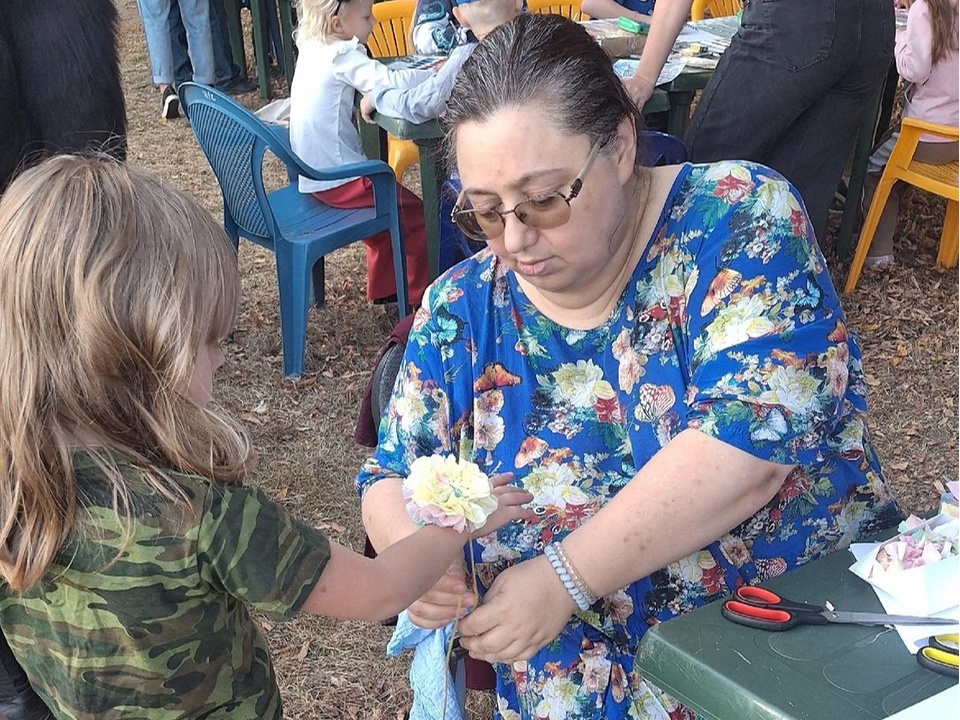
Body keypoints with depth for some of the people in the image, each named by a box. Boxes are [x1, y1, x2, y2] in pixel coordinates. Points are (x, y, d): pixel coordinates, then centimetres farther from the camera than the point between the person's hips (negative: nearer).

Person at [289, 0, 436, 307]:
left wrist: (420, 72, -1)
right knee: (416, 214, 1)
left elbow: (377, 74, 11)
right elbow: (391, 82, -30)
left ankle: (383, 289, 34)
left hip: (315, 174, 9)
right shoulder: (341, 56, -19)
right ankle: (420, 296, 13)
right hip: (338, 179, -9)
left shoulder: (312, 48, 8)